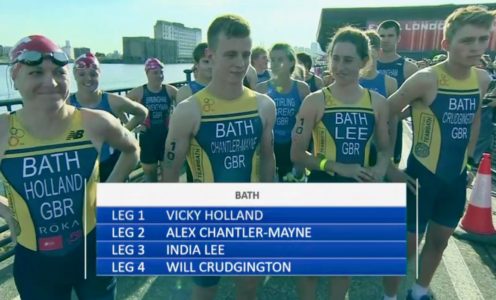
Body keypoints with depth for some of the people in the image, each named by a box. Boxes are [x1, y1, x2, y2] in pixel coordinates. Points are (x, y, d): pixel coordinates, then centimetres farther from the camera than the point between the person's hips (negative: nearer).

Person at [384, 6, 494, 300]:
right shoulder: (426, 79, -19)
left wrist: (465, 155, 16)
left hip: (457, 176, 7)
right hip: (422, 175, -6)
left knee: (440, 240, 20)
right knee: (408, 243, 4)